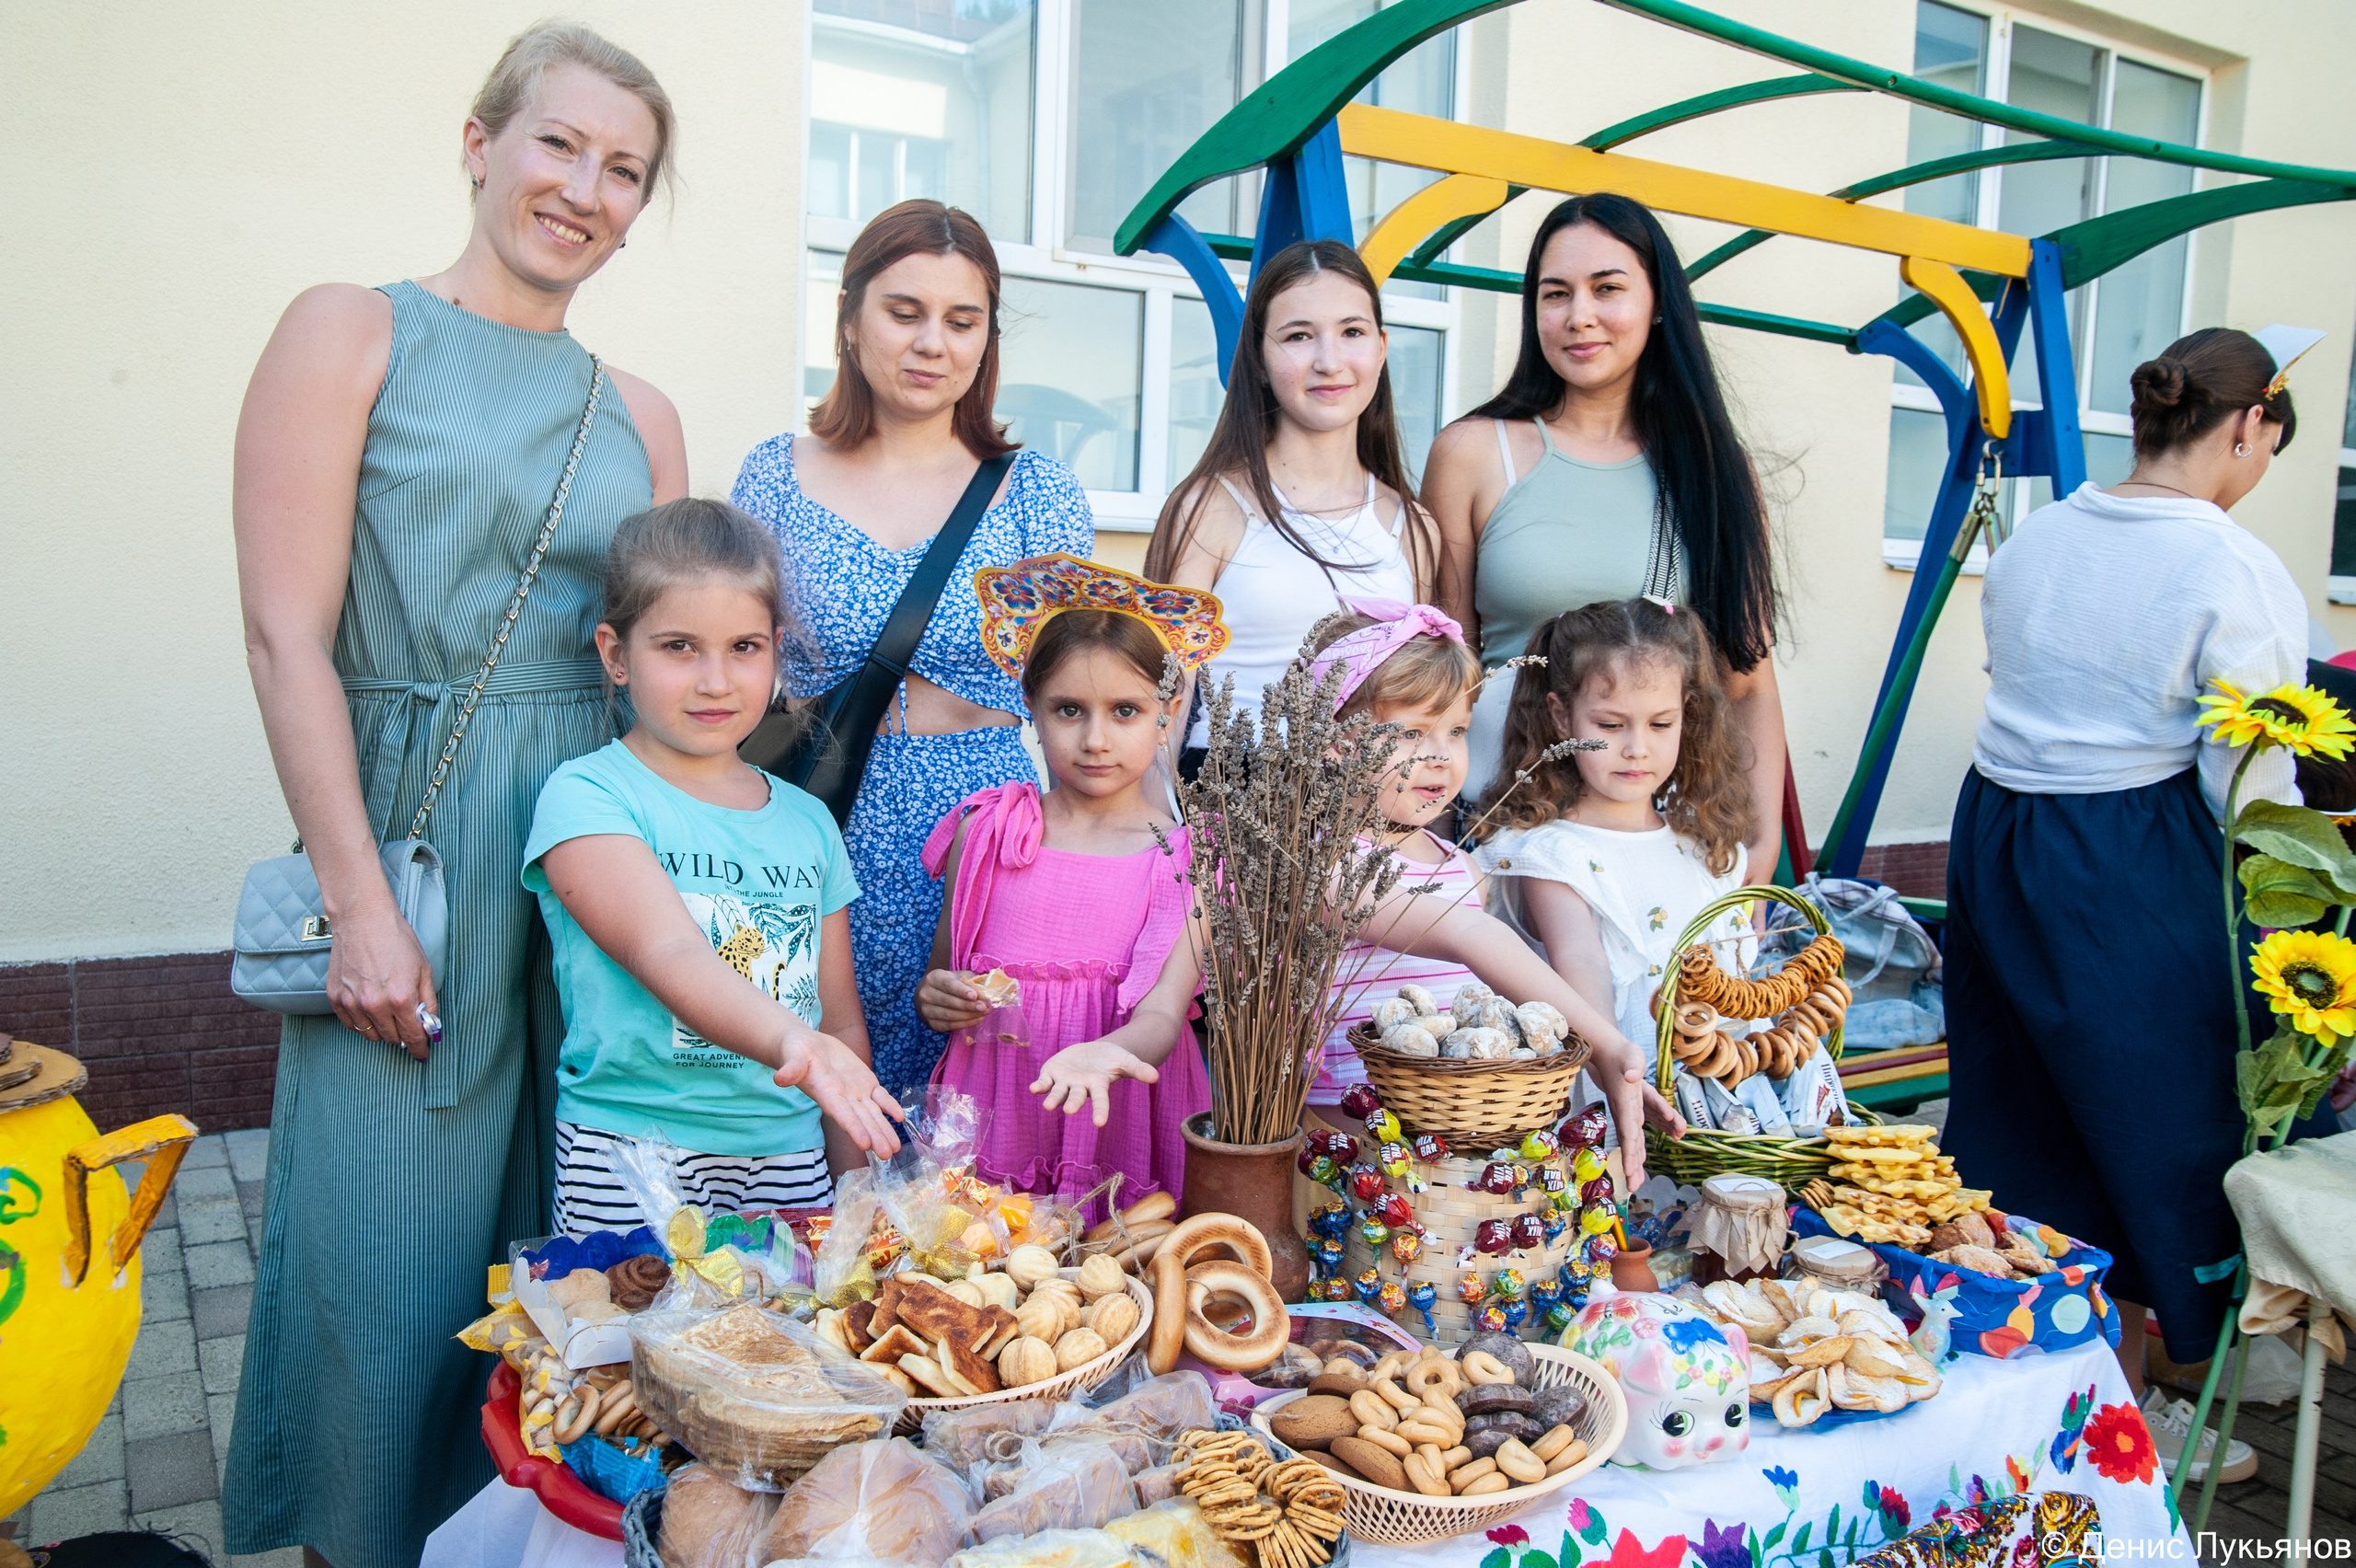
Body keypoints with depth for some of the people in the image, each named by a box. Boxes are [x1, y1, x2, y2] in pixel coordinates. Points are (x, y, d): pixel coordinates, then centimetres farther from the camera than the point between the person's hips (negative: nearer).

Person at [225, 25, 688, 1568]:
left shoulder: (639, 415, 13)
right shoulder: (352, 333, 0)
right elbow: (288, 635, -7)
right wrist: (364, 906, -13)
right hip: (406, 842, -4)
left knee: (556, 1251, 12)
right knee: (390, 1249, 4)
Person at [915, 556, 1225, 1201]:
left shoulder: (1185, 859, 0)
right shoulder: (987, 831, 5)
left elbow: (1163, 1014, -10)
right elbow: (940, 975, 16)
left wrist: (1102, 1054, -30)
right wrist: (934, 1001, -7)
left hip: (1121, 1135, -1)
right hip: (991, 1121, 1)